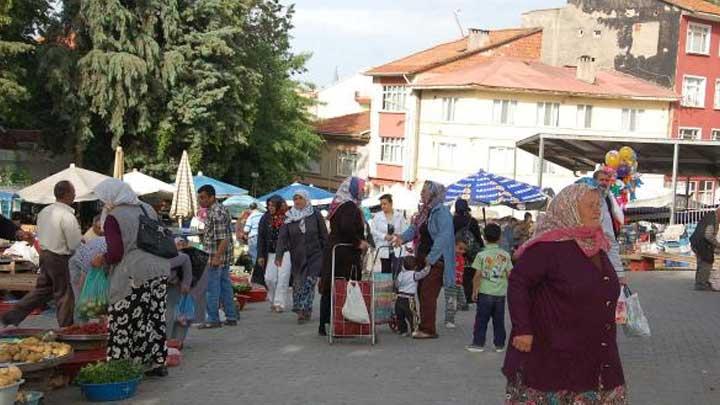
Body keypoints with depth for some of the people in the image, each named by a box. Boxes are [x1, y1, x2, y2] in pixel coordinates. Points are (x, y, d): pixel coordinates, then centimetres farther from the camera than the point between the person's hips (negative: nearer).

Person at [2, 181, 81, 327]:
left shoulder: (45, 211, 4)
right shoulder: (68, 216, -21)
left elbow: (40, 234, 13)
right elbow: (76, 245, -18)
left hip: (44, 254, 8)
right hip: (60, 259, -8)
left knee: (42, 289, 20)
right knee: (65, 295, 6)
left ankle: (13, 315, 20)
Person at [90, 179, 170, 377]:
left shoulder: (113, 218, -8)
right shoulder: (147, 209, 13)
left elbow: (116, 253, -13)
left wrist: (101, 260, 5)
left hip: (134, 275, -7)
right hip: (160, 270, 7)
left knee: (123, 322, 1)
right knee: (156, 316, 11)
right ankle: (157, 362, 16)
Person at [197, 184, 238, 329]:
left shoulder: (216, 213, -18)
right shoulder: (221, 209, 14)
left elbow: (223, 238, -24)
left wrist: (217, 257, -26)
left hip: (216, 256, -10)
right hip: (225, 258, 10)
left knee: (212, 288, -3)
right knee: (225, 286, 13)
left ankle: (213, 319, 3)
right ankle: (231, 317, 18)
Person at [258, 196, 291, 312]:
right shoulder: (265, 218, 6)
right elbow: (261, 238, 7)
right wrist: (260, 255, 2)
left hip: (286, 252, -3)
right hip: (271, 253, 3)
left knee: (282, 278, -5)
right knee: (269, 278, -2)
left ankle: (279, 303, 1)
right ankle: (273, 300, 20)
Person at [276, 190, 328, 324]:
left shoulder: (315, 215, 0)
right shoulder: (289, 218, 5)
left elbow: (324, 236, 3)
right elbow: (282, 237, -2)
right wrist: (279, 256, -12)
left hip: (314, 255, -3)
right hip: (297, 257, 3)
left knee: (309, 282, -12)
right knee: (298, 283, 4)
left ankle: (304, 310, -9)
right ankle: (306, 312, 15)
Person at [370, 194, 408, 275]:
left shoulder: (399, 216, 4)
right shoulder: (377, 216, 4)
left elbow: (405, 230, 3)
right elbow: (373, 230, -4)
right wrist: (384, 236, -14)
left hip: (397, 249, -1)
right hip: (384, 248, 1)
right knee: (385, 271, 5)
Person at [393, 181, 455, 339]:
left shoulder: (441, 212, -15)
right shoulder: (424, 210, 13)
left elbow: (443, 236, -23)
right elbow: (414, 228, 14)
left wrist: (431, 258, -25)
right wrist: (403, 237, -7)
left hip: (435, 260, -9)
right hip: (422, 258, 9)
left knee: (428, 294, -9)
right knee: (421, 292, 12)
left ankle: (428, 329, -3)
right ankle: (423, 326, 21)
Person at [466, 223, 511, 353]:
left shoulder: (481, 255, -8)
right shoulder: (505, 255, 1)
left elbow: (477, 275, -9)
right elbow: (509, 274, 3)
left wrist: (474, 290, 0)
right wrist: (509, 288, 16)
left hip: (485, 293, -3)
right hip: (501, 293, 3)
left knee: (481, 320, 5)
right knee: (499, 320, 11)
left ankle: (478, 343, 7)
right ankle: (499, 344, 17)